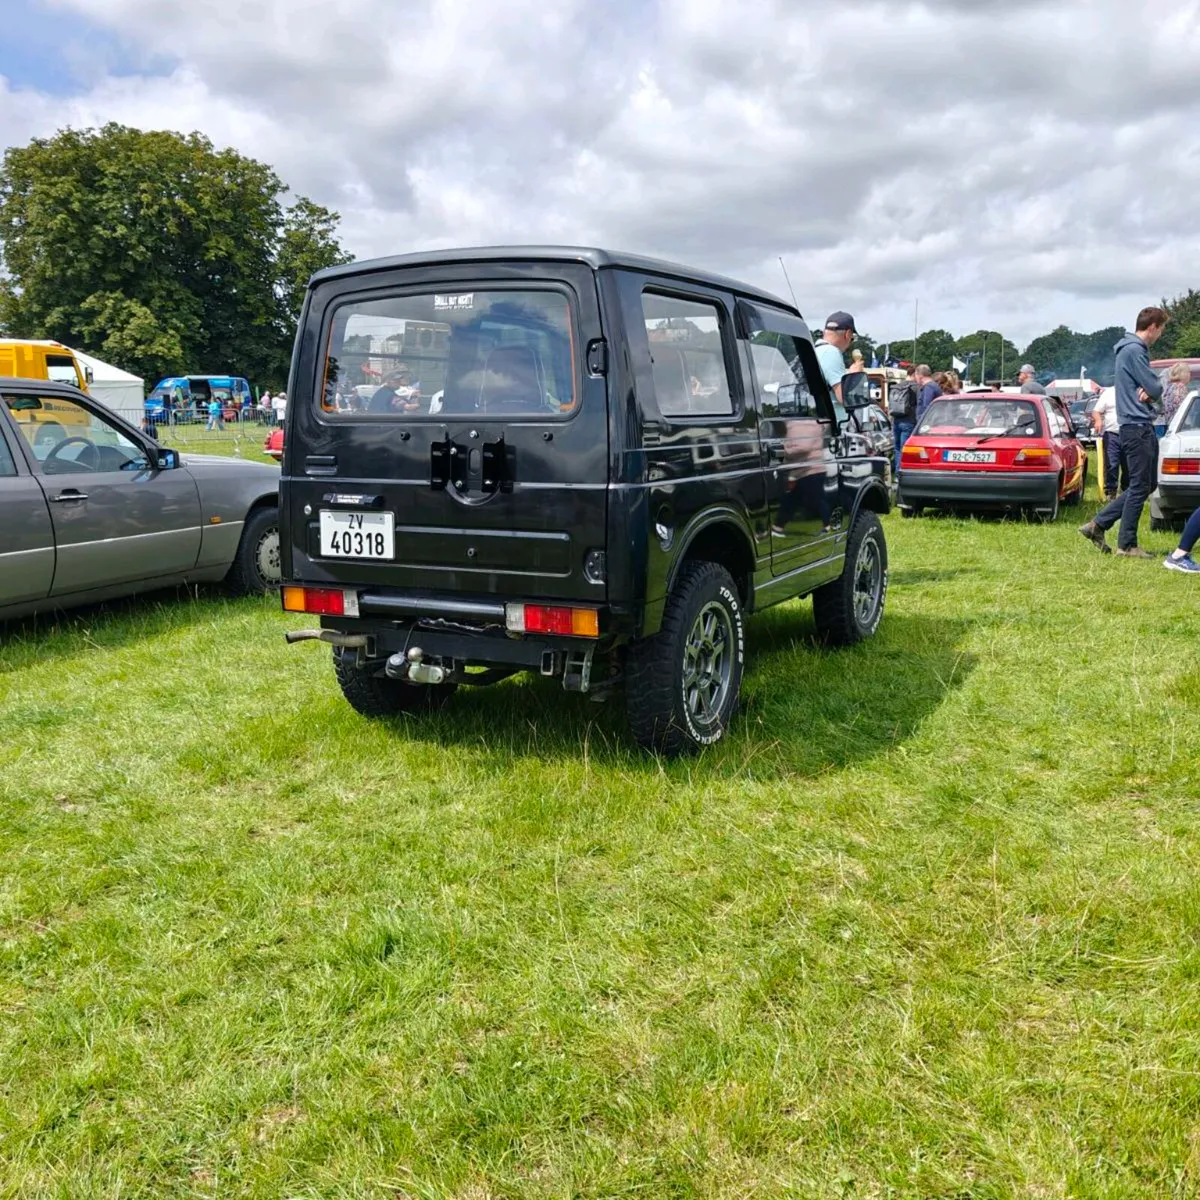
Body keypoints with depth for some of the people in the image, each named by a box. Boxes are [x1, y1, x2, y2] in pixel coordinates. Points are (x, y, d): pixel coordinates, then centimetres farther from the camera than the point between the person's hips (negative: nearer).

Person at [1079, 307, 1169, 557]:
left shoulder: (1135, 349, 18)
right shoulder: (1134, 350, -15)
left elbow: (1152, 387, 14)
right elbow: (1156, 389, -18)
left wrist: (1148, 389, -7)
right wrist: (1153, 389, 4)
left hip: (1142, 426, 10)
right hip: (1136, 426, -10)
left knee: (1146, 485, 13)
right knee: (1140, 487, -4)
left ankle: (1098, 524, 14)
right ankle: (1127, 545, 3)